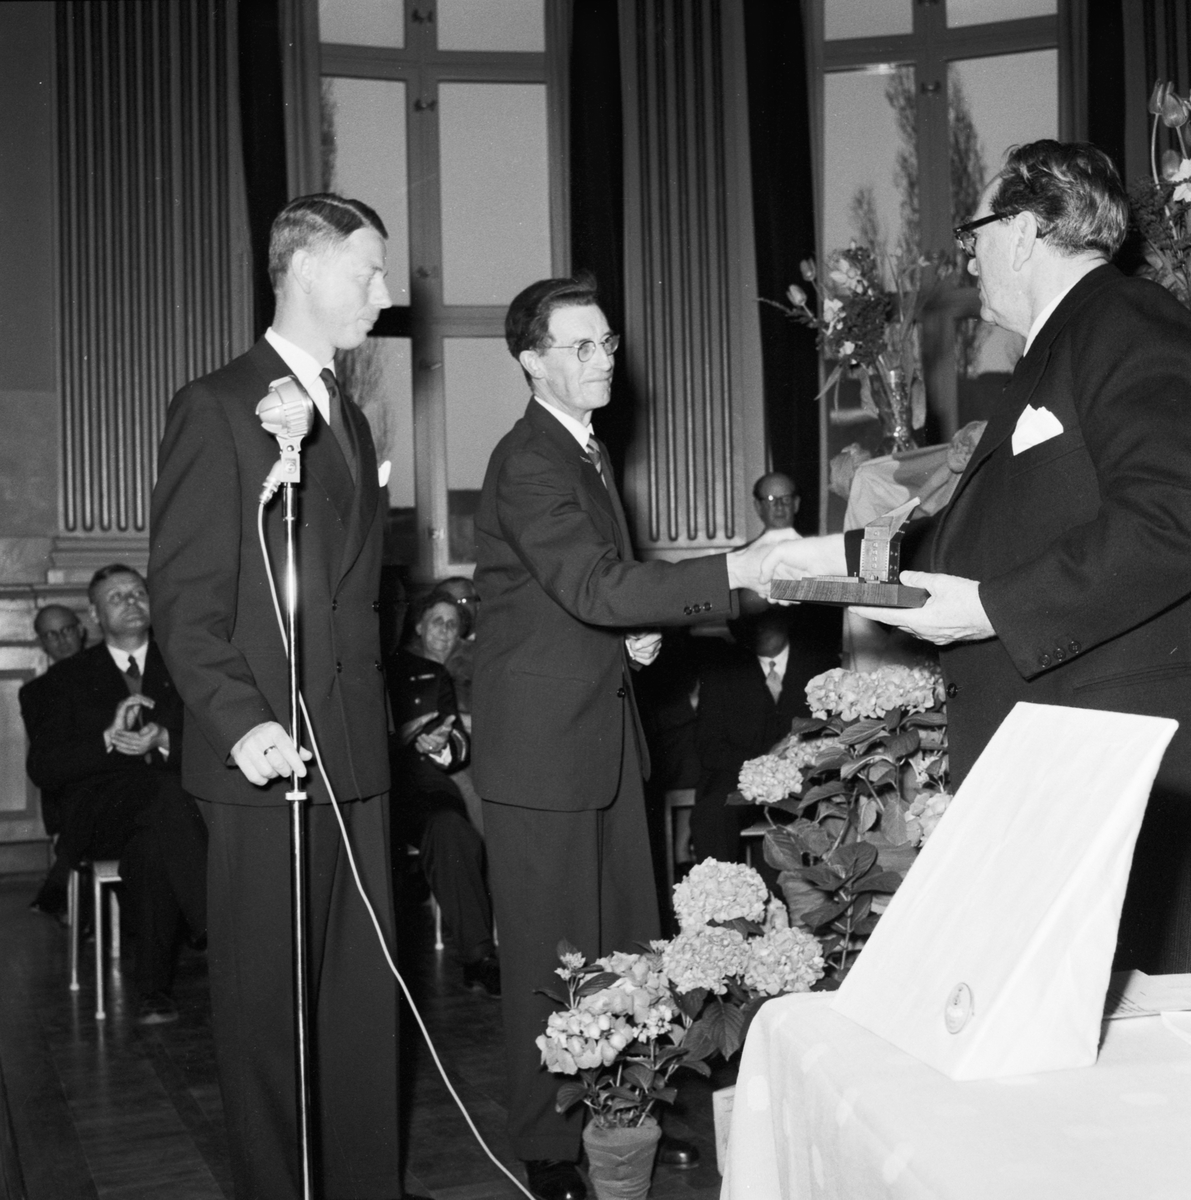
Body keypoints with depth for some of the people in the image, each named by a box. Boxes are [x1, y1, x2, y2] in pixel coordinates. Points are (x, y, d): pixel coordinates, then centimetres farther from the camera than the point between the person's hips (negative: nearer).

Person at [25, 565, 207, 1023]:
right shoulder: (70, 676, 17)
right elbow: (42, 767, 5)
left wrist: (164, 742, -12)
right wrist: (108, 740, -11)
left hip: (180, 801, 2)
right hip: (98, 811, -1)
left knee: (149, 842, -37)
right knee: (162, 794, -37)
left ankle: (154, 989, -36)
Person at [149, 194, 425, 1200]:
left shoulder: (349, 418, 19)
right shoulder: (217, 407, -5)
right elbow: (183, 596, -11)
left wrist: (372, 721, 14)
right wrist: (240, 721, -22)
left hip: (357, 758, 7)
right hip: (269, 756, -7)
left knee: (368, 994, 11)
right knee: (267, 1001, 3)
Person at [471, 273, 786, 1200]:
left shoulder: (591, 454, 16)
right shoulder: (527, 462, -16)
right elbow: (592, 586, -28)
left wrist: (639, 635, 2)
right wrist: (736, 572, -32)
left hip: (605, 730, 9)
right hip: (541, 740, -9)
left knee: (627, 941, 13)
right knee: (554, 952, -1)